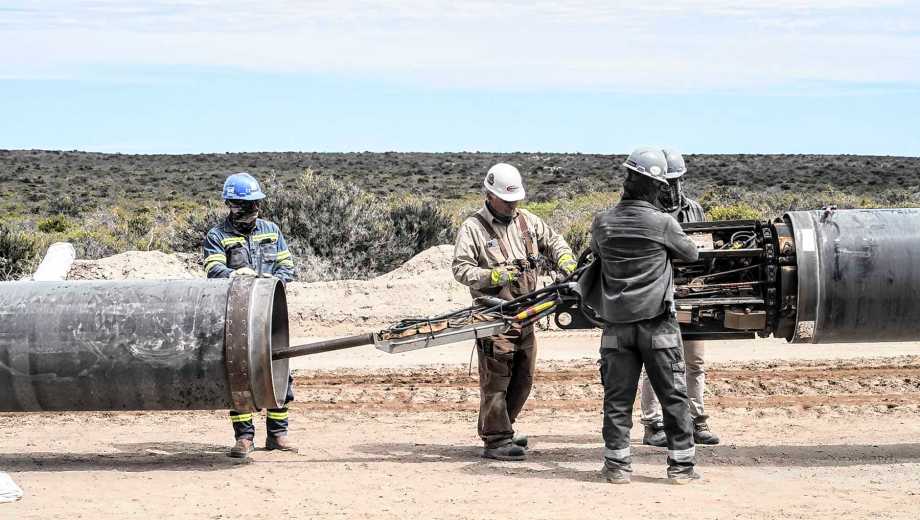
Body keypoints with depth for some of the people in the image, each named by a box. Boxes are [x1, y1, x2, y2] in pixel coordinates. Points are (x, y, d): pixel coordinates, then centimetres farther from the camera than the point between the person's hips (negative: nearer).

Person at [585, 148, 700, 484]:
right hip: (657, 324, -3)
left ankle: (617, 465, 8)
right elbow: (691, 255, 8)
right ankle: (681, 465, 8)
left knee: (617, 398, 7)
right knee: (673, 396, 6)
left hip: (617, 324, 3)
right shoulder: (663, 223, -8)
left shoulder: (602, 223, 0)